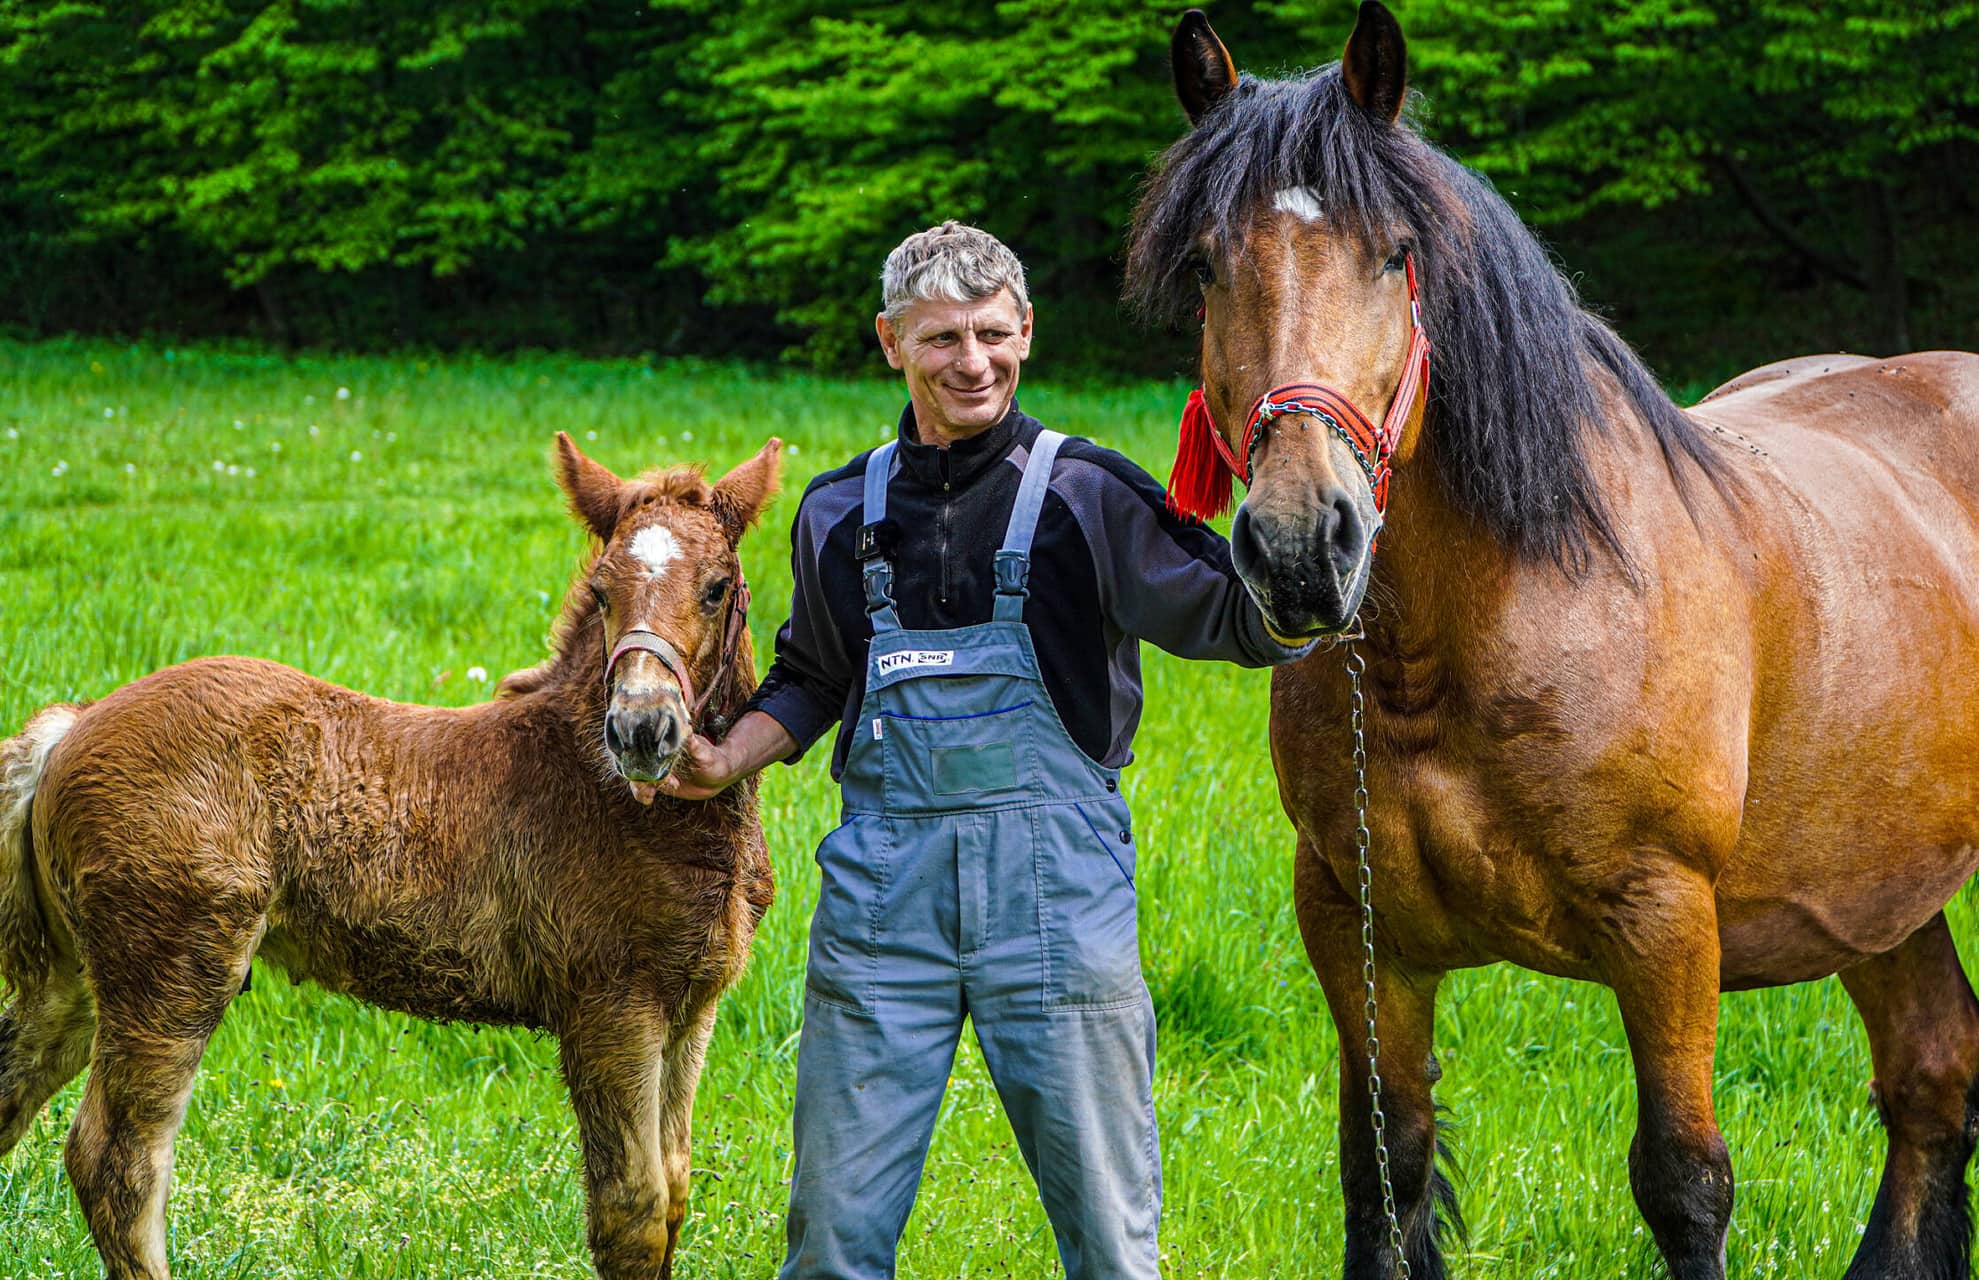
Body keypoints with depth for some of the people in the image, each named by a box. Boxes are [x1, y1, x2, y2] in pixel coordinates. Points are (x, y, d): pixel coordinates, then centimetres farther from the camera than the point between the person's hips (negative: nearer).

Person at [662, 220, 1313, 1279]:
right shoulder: (842, 511, 10)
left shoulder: (1089, 496, -2)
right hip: (884, 873, 3)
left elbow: (1252, 626, -8)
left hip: (1054, 878, -3)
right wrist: (726, 761, 7)